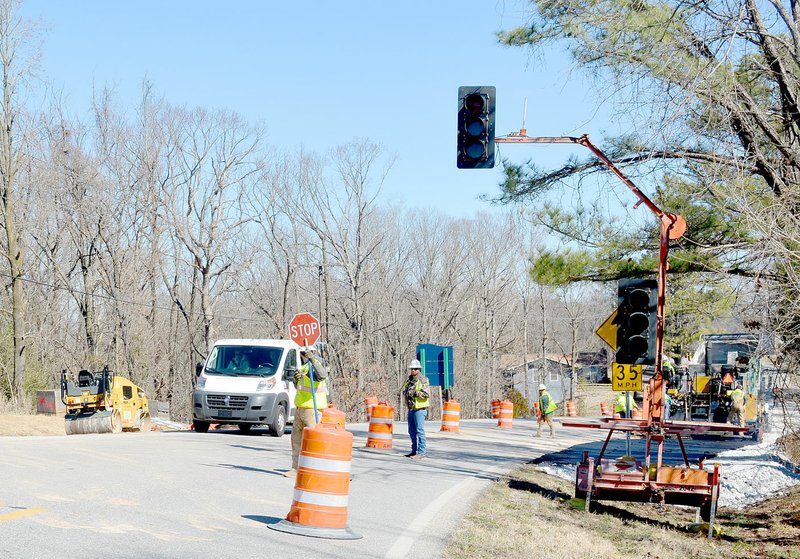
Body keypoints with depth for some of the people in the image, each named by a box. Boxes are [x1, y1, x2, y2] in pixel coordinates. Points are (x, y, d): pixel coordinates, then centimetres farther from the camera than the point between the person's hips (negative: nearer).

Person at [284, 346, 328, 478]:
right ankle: (296, 468, 19)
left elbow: (323, 375, -37)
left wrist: (313, 359, -43)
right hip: (300, 408, 10)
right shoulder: (304, 367, 15)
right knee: (296, 438, 13)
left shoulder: (314, 367, -14)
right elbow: (298, 386, 22)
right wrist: (296, 378, 1)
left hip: (311, 410, -10)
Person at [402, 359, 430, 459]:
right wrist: (405, 393, 1)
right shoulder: (409, 381, 15)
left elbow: (427, 394, -19)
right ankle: (414, 451, 21)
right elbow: (404, 393, 24)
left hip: (419, 409, -8)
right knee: (412, 431, 12)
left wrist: (415, 393, -23)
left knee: (419, 431, -8)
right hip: (411, 409, 8)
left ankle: (421, 452, -5)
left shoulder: (423, 380, -9)